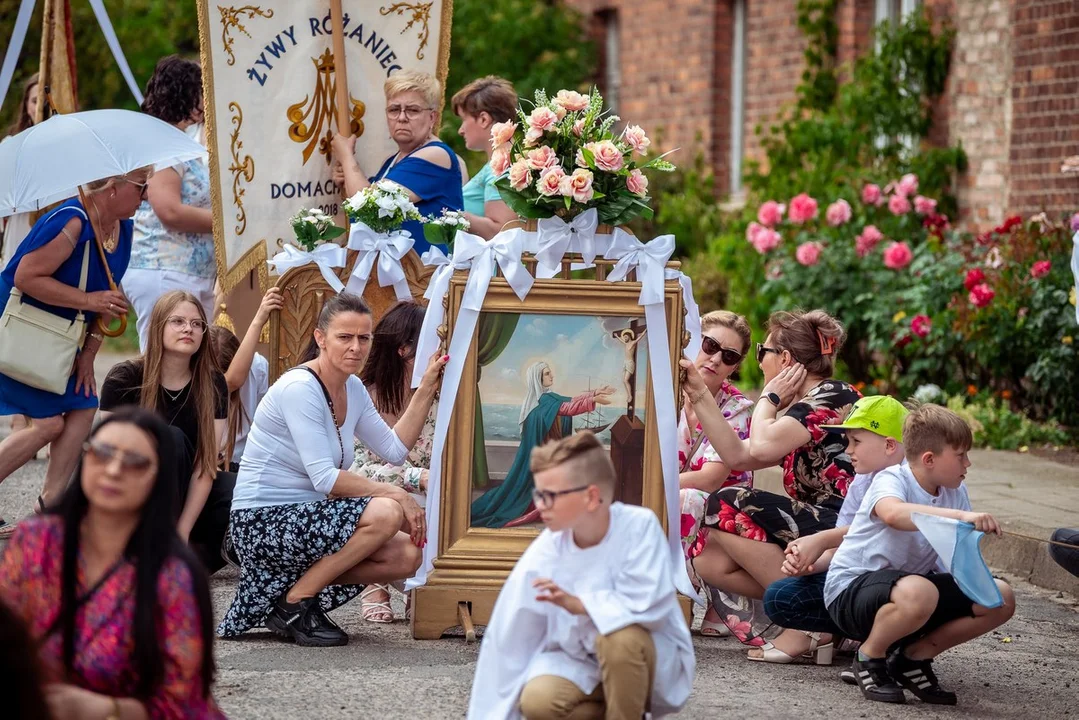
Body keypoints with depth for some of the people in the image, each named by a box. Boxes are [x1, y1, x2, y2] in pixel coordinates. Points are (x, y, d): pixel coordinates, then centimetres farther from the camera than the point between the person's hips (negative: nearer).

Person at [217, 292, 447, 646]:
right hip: (263, 522, -9)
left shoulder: (353, 389, 9)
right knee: (386, 513, -25)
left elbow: (394, 448, 9)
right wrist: (395, 494, -19)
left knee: (407, 556, -3)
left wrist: (426, 388, 4)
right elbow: (325, 479, -23)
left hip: (301, 519, 9)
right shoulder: (299, 388, -19)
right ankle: (295, 602, -11)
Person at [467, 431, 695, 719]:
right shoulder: (543, 554, -12)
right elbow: (507, 641, -8)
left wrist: (578, 604, -27)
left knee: (619, 637, -36)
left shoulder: (639, 526, -19)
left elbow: (650, 603, -27)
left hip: (649, 661, -3)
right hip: (582, 666, 3)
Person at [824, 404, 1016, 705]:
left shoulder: (955, 492, 5)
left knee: (1000, 599, -7)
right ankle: (870, 655, -11)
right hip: (851, 589, -8)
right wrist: (960, 516, -51)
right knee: (918, 593, -41)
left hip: (913, 581, 8)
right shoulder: (892, 480, -18)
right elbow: (893, 513, -44)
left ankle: (915, 655, 4)